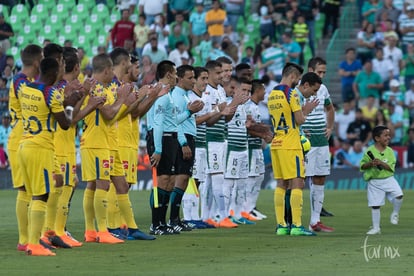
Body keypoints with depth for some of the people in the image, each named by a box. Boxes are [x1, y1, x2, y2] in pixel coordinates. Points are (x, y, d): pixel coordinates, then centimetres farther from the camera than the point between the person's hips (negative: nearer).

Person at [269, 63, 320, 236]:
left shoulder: (272, 95, 15)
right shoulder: (292, 94, -11)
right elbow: (300, 120, -12)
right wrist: (305, 111, 9)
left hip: (276, 144, 8)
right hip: (291, 145, -8)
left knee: (281, 184, 9)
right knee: (297, 183, -7)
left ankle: (281, 225, 8)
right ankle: (296, 226, -12)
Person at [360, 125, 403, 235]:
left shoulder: (390, 151, 0)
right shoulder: (370, 151, -6)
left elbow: (391, 167, -7)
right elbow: (362, 166, -1)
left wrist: (381, 163, -22)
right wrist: (370, 164, -19)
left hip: (388, 179, 1)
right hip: (374, 182, -1)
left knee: (398, 195, -18)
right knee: (375, 205, 1)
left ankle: (395, 213, 10)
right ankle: (376, 228, 15)